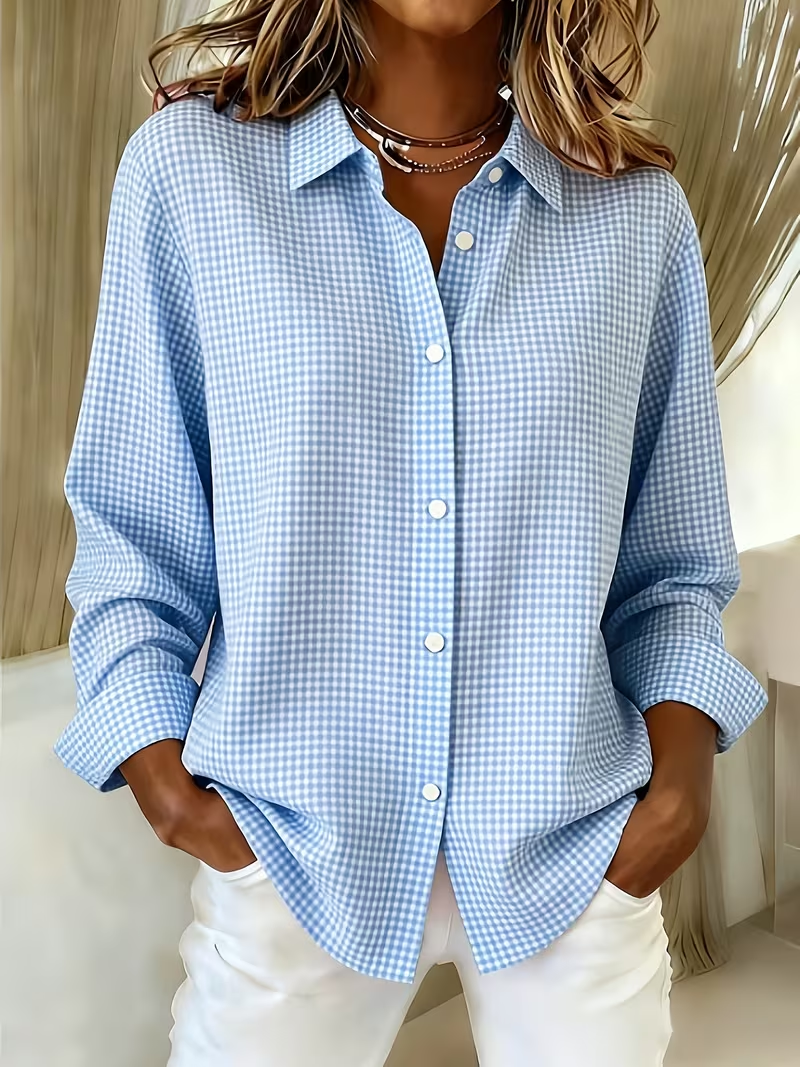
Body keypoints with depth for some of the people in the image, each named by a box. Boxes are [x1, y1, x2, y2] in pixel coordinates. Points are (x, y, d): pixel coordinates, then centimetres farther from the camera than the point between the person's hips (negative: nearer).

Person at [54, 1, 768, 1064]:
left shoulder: (640, 213, 0)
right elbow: (129, 525, 1)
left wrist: (682, 735, -8)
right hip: (288, 848, -1)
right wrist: (152, 753, -9)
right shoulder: (189, 166, -4)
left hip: (578, 846, 2)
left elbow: (672, 557, 8)